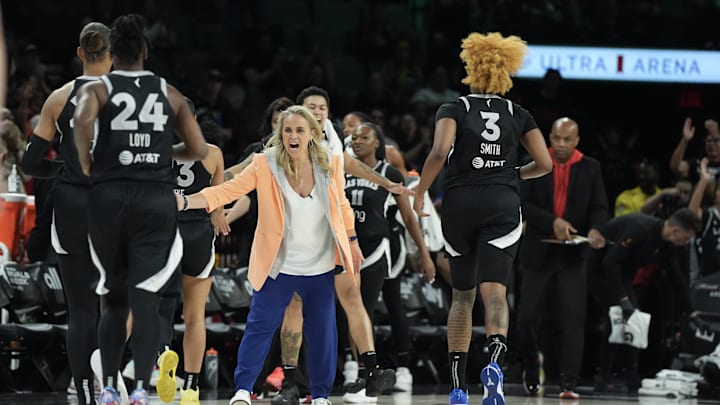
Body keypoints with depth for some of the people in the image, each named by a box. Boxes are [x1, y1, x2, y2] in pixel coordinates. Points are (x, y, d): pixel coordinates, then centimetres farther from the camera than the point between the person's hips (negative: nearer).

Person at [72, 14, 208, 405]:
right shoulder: (169, 93, 11)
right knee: (146, 300, -4)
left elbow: (82, 119, -20)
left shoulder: (96, 88, 4)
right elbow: (199, 150, 11)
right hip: (156, 199, 0)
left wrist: (85, 161, -5)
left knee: (115, 299, 14)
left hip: (109, 197, 0)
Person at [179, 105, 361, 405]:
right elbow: (227, 190, -17)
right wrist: (185, 202, -29)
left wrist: (351, 242, 16)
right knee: (260, 325, -4)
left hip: (320, 266, 2)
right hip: (278, 265, -2)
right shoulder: (266, 165, -12)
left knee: (322, 330, 6)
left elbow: (341, 205, 11)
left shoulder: (330, 166, -5)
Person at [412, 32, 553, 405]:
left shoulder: (453, 110, 2)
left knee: (462, 296, 14)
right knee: (494, 293, -10)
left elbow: (440, 152, -15)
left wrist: (419, 193, -6)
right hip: (502, 206, 0)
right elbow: (544, 164, 6)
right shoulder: (518, 115, 9)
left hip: (460, 204, 0)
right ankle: (494, 362, -39)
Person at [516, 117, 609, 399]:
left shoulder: (590, 168, 3)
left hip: (573, 253, 0)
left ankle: (569, 383, -10)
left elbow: (599, 207, 2)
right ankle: (532, 364, 31)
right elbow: (523, 204, -5)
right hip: (538, 251, 0)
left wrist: (595, 229, -20)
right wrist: (552, 222, -20)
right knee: (527, 316, 4)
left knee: (573, 316, -10)